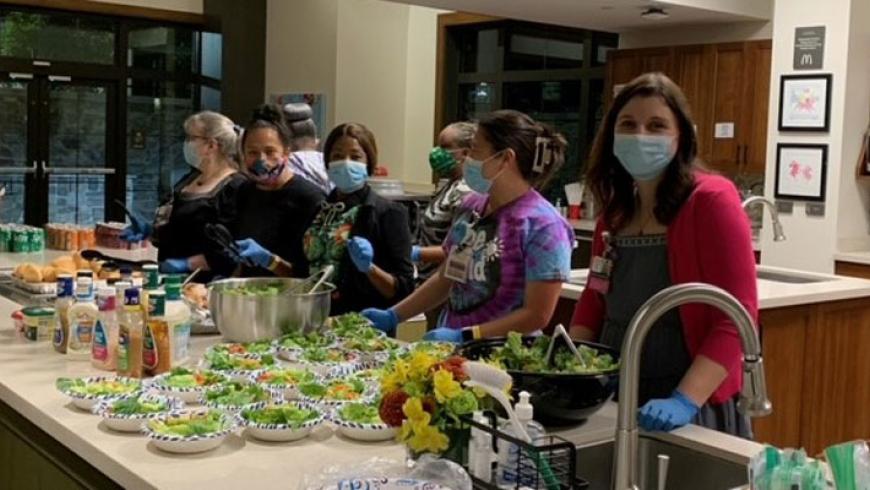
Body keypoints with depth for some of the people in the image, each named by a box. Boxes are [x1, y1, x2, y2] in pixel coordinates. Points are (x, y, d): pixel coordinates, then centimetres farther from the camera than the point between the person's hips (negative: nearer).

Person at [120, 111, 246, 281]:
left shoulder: (235, 189, -10)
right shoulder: (189, 179, 17)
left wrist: (186, 264, -18)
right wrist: (150, 231, 9)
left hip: (202, 284, -8)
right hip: (171, 278, 8)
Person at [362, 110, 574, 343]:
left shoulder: (543, 225, -10)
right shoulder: (472, 205, 9)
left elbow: (537, 315, -12)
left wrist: (464, 336, -16)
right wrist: (392, 316, 12)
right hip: (451, 348, 5)